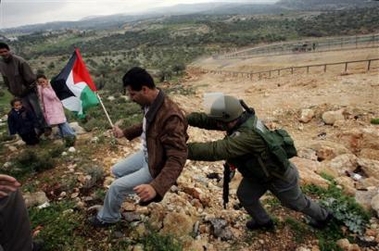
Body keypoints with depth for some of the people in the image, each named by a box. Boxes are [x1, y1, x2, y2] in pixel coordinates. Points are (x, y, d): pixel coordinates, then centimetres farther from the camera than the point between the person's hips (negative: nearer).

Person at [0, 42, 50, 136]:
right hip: (19, 94, 5)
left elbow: (30, 76, -15)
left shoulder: (19, 61, -19)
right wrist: (12, 92, 12)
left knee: (37, 111, 0)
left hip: (29, 91, -5)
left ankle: (46, 127, 15)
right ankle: (39, 129, 23)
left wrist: (32, 88, -12)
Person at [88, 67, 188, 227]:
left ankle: (108, 218, 26)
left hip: (156, 166, -9)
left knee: (116, 187, -6)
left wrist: (156, 187, -50)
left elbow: (177, 159, -39)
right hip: (146, 154, 9)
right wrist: (125, 133, 8)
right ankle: (147, 193, 35)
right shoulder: (150, 104, -8)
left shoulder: (170, 116, -38)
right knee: (117, 170, 24)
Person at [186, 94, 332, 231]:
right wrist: (185, 118, -30)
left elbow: (216, 150, -53)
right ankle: (263, 221, 38)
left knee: (296, 203, 19)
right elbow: (208, 120, -18)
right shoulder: (241, 119, -18)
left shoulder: (248, 135, -44)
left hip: (280, 176, -7)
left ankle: (323, 216, 50)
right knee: (244, 195, 11)